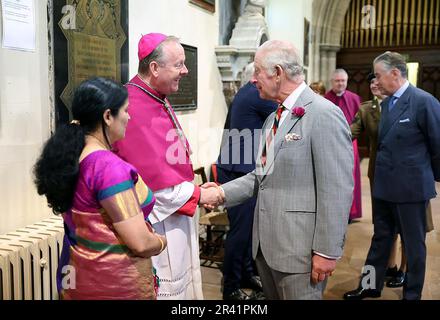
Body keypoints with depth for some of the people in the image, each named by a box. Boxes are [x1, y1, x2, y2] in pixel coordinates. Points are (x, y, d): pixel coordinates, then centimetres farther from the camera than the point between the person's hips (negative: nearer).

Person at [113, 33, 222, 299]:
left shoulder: (157, 101, 9)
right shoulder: (134, 110, -23)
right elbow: (155, 179, -24)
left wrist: (194, 187, 7)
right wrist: (198, 195, -13)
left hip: (177, 217, 9)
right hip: (157, 225, -9)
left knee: (182, 283, 19)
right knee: (165, 289, 5)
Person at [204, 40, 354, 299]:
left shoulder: (324, 115, -14)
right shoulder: (274, 118, 14)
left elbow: (337, 190, -18)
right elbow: (263, 175, 12)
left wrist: (327, 251, -17)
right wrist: (223, 193, -1)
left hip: (299, 249, -8)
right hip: (266, 244, 8)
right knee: (273, 297, 21)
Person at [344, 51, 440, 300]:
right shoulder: (386, 103, 8)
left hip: (411, 186, -7)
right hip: (384, 185, 7)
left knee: (413, 244, 10)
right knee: (380, 238, 18)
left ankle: (412, 294, 27)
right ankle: (371, 285, 32)